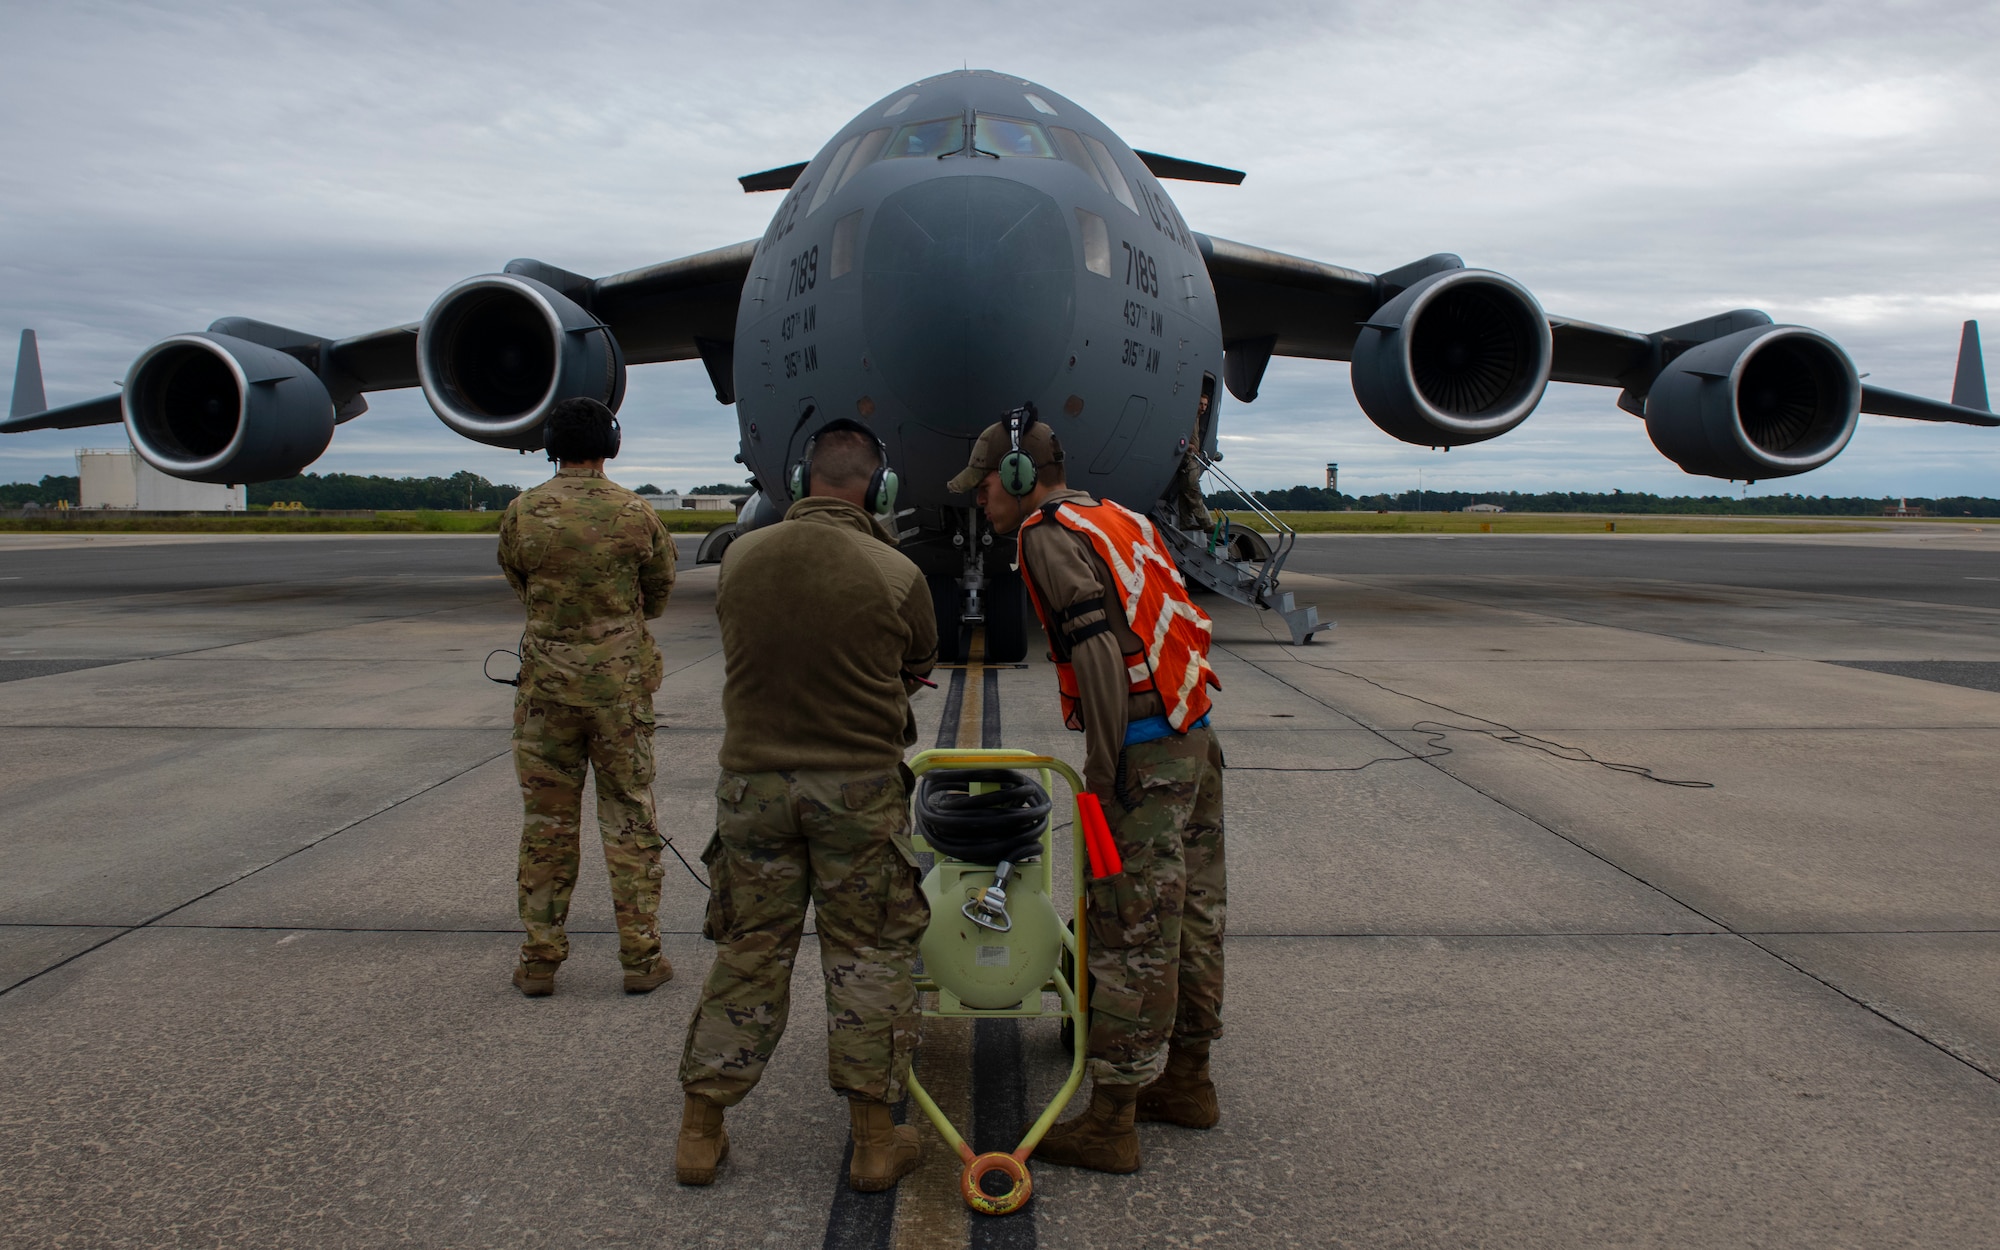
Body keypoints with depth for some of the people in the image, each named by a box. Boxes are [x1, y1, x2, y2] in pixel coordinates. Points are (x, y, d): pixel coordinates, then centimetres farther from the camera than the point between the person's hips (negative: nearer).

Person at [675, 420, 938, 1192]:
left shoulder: (740, 558, -4)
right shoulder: (894, 573, -12)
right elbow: (920, 664, 4)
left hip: (753, 780, 3)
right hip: (860, 786, -2)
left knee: (747, 952, 14)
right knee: (867, 955, 10)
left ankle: (699, 1132, 22)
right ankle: (875, 1140, 17)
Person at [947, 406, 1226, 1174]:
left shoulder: (1050, 536, -9)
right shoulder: (1118, 519, 18)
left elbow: (1099, 654, -20)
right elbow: (1177, 628, 16)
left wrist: (1104, 775, -16)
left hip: (1145, 754, -9)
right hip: (1193, 737, 10)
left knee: (1131, 936, -4)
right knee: (1192, 917, 16)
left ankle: (1110, 1120, 4)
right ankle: (1186, 1079, 30)